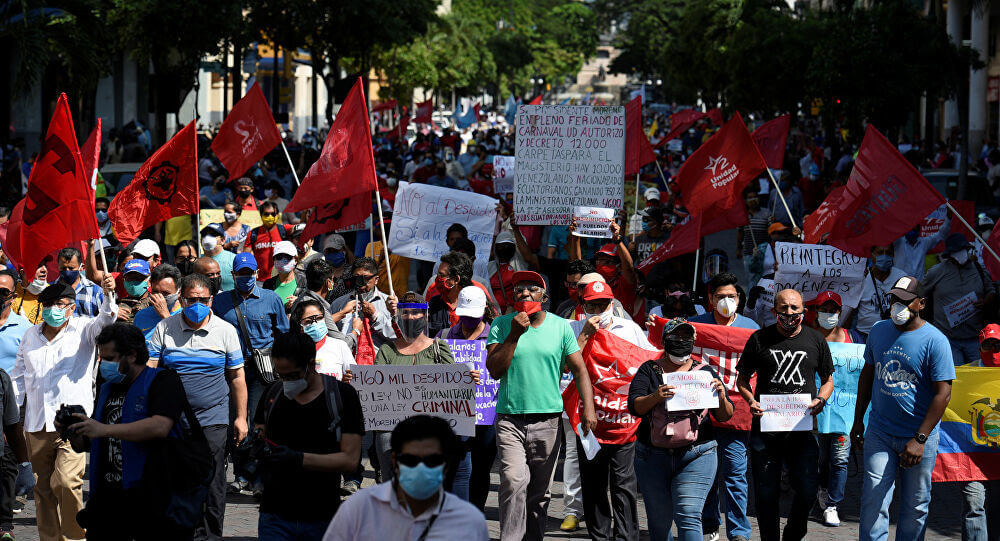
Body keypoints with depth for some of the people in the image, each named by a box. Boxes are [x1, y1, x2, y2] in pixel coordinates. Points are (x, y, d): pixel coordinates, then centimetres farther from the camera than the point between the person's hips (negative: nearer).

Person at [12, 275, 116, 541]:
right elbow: (19, 377, 21)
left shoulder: (83, 329, 4)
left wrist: (108, 296, -38)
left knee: (66, 482, -18)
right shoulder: (31, 335, 15)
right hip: (37, 424, 5)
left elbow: (104, 321, -18)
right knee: (43, 489, 6)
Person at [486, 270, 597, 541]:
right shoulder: (502, 325, 4)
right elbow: (494, 370, -3)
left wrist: (588, 407, -7)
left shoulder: (561, 327, 5)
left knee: (539, 492, 7)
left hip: (547, 420, 1)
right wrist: (514, 335, -12)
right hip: (510, 419, -1)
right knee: (514, 481, -19)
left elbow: (579, 369, 6)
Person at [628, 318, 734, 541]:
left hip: (696, 456, -1)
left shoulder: (705, 372, 9)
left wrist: (721, 398, -15)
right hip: (653, 457, 1)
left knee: (688, 517, -14)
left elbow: (726, 417, 7)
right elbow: (634, 407, -5)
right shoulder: (649, 370, 8)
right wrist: (655, 397, -25)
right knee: (659, 522, 5)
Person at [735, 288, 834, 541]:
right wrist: (750, 401, -7)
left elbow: (828, 380, 18)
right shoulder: (760, 339, 5)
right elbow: (742, 378, 12)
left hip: (803, 428, 0)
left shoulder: (816, 340, 8)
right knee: (766, 494, 2)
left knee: (807, 492, -5)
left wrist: (821, 399, -3)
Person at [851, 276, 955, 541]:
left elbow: (943, 393, -13)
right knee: (873, 502, -6)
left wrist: (920, 439, -18)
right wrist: (857, 420, 15)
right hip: (879, 433, 3)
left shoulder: (935, 341, -11)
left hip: (918, 436, -3)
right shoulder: (879, 331, 5)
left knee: (915, 507, 7)